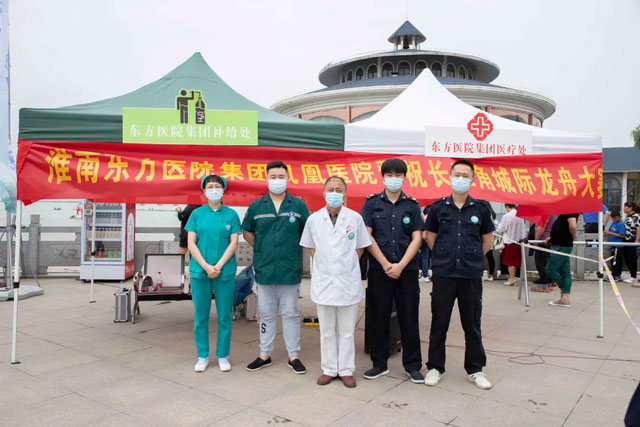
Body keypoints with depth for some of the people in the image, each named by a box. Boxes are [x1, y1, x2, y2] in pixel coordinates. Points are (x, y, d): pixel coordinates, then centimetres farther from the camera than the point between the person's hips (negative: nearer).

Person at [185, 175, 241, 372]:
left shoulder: (231, 214, 3)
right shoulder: (197, 214, 5)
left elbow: (233, 243, -2)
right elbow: (191, 243, 0)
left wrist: (218, 266, -12)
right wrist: (206, 266, -11)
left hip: (225, 272, 0)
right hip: (200, 271, 1)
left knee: (224, 316, 5)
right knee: (200, 316, 7)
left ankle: (223, 356, 19)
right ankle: (202, 356, 21)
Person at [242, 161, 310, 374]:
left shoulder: (298, 205, 0)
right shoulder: (256, 206, 4)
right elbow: (247, 232, 14)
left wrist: (292, 250, 3)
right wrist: (262, 249, 8)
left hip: (290, 270, -1)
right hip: (264, 269, 2)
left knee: (290, 314, 8)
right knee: (266, 314, 13)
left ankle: (294, 356, 19)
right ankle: (265, 355, 26)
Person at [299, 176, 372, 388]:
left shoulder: (355, 218, -3)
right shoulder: (314, 219, 1)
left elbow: (360, 247, 9)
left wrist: (347, 265, 4)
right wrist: (323, 263, 4)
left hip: (348, 281, -1)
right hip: (323, 281, 1)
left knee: (347, 331, 8)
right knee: (326, 331, 11)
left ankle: (346, 371, 20)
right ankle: (329, 369, 23)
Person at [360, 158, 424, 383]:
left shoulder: (412, 205, 7)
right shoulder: (372, 203, 4)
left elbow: (417, 238, 1)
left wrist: (400, 265, -11)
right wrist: (386, 264, -9)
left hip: (407, 269, 1)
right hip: (379, 269, -1)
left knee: (409, 318, 5)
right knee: (379, 318, 6)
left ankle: (412, 366, 18)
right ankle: (379, 363, 20)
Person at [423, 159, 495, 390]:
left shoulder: (481, 208, 3)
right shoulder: (438, 207, 1)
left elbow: (488, 240, 13)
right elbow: (430, 238, 10)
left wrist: (472, 257, 9)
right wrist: (445, 256, 7)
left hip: (471, 275, 1)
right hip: (443, 274, 0)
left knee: (472, 324, 11)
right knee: (439, 323, 8)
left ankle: (475, 369, 26)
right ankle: (435, 367, 22)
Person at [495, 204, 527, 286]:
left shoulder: (507, 216, -16)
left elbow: (500, 229, -12)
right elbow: (523, 229, 6)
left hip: (509, 240, -6)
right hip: (518, 240, 6)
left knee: (510, 261, 3)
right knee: (515, 261, 16)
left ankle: (511, 279, 6)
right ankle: (512, 277, 25)